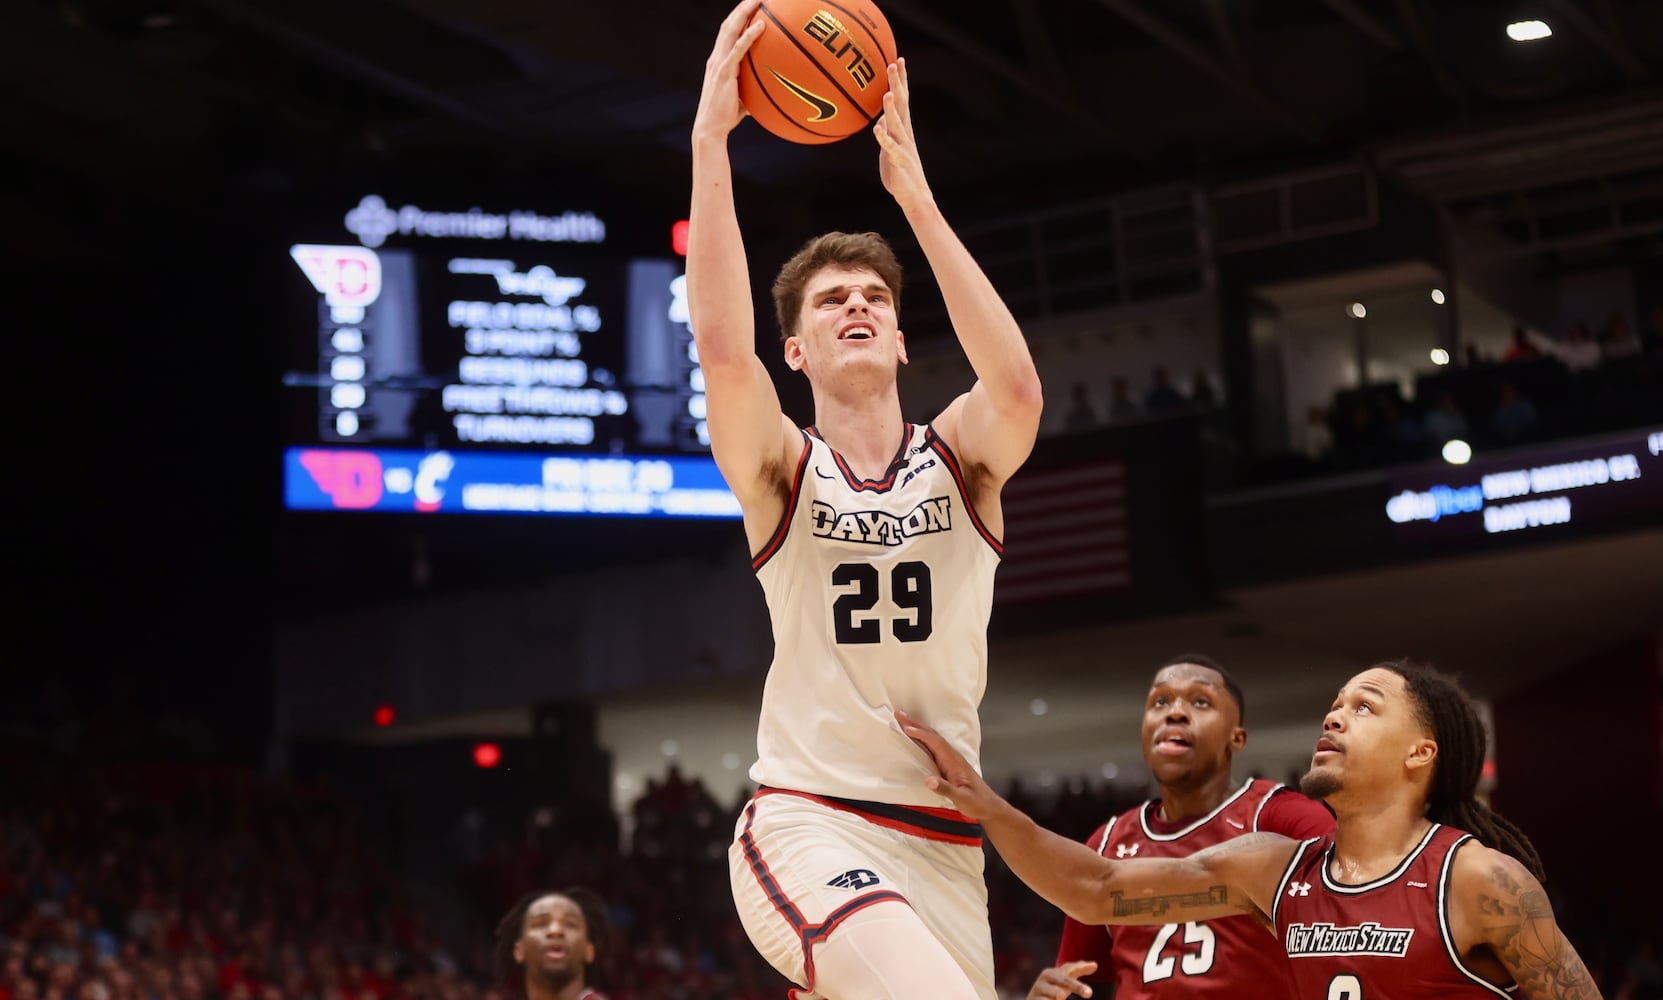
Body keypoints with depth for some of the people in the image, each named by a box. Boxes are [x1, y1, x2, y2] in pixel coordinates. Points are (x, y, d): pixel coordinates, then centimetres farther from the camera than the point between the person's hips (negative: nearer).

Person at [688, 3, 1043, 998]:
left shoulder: (959, 458, 6)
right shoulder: (783, 466, 2)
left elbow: (1018, 389, -18)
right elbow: (724, 354, -20)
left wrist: (915, 191, -18)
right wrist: (711, 140, -24)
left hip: (942, 845, 4)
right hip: (807, 828, -4)